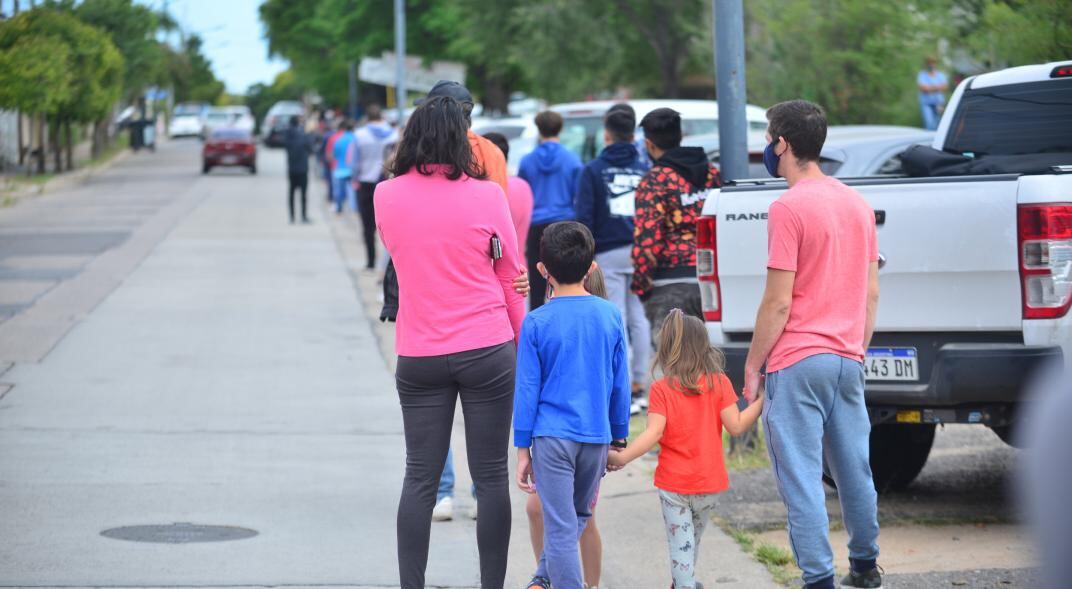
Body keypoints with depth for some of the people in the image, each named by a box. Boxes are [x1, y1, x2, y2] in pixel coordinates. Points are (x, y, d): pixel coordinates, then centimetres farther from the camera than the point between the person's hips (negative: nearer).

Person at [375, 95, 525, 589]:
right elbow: (511, 277, 2)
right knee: (491, 477, 5)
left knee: (420, 478, 8)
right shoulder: (485, 195, -7)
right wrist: (523, 343, 12)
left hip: (419, 357, 2)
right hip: (487, 350, -2)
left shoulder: (387, 196, -2)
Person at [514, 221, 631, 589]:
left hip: (551, 435, -3)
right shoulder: (611, 316, 1)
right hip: (596, 435, 3)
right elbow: (620, 384, 7)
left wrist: (523, 449, 2)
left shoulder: (536, 323, -7)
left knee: (560, 527, -2)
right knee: (579, 515, 23)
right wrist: (619, 437, 18)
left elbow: (527, 390, -5)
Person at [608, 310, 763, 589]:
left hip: (673, 483, -3)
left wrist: (622, 457, -18)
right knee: (693, 540, 22)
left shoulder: (661, 389, -9)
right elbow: (735, 426, -9)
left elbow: (654, 433, -19)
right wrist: (761, 401, -1)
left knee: (680, 544, 1)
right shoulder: (719, 382, -5)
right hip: (709, 482, 3)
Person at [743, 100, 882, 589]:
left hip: (797, 364, -8)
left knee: (801, 476, -4)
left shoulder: (789, 208, -13)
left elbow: (778, 302, -14)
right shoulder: (857, 204, 10)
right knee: (854, 468, 17)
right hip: (847, 357, 8)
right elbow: (872, 292, 14)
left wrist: (752, 365, -6)